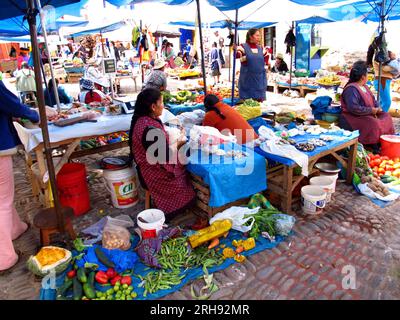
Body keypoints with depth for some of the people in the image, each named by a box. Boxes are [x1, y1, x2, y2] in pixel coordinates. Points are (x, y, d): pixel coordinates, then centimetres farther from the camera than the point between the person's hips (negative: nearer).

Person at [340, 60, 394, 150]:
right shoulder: (351, 89, -21)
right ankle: (373, 146, -18)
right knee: (373, 123, -31)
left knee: (386, 116, 6)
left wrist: (377, 108, -1)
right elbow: (354, 108, -32)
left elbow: (373, 100, 22)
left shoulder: (364, 87, 12)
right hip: (353, 118, -11)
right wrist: (371, 110, -23)